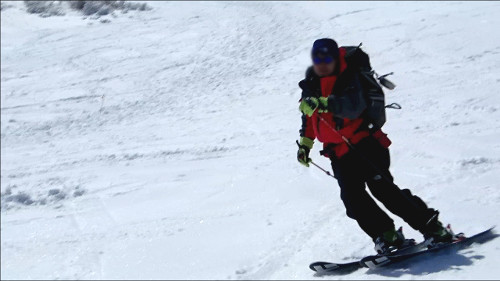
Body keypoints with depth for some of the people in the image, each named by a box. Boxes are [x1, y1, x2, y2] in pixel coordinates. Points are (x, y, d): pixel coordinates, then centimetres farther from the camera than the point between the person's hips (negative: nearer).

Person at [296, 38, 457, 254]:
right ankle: (387, 237, -5)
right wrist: (305, 143, 23)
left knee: (382, 187, -16)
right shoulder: (311, 84, 11)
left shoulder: (351, 78, -10)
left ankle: (434, 229, -9)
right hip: (339, 153, 6)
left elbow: (354, 105, -30)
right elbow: (309, 118, 28)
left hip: (364, 143, -6)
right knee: (353, 197, -12)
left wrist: (323, 103, -41)